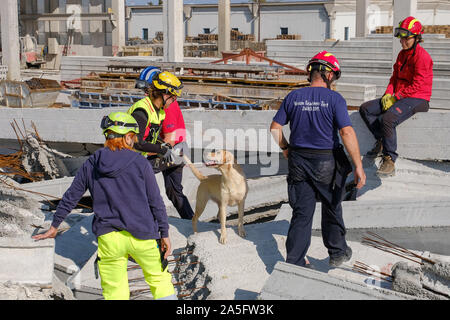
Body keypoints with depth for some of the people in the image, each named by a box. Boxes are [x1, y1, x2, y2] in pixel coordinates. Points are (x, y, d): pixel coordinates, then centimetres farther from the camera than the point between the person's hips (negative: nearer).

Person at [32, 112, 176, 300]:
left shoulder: (91, 165, 5)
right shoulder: (140, 163, -3)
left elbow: (70, 198, 12)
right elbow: (155, 201, -3)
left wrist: (54, 226, 25)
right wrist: (164, 234, 3)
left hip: (108, 237, 2)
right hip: (141, 235, -2)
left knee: (114, 292, 8)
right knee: (159, 279, 15)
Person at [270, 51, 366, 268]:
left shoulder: (293, 97, 0)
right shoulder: (334, 99, -12)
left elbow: (275, 128, 3)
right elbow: (347, 132, -19)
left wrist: (285, 148, 19)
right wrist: (358, 166, -18)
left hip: (298, 161, 3)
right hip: (327, 164, -3)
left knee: (302, 213, 8)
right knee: (332, 209, 18)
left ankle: (294, 262, 6)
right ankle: (337, 253, 33)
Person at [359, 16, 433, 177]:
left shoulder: (422, 56, -14)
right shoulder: (402, 54, 14)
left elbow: (417, 86, -18)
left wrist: (396, 97, -16)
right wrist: (388, 94, -1)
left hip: (417, 99, -9)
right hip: (399, 97, 9)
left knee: (388, 119, -34)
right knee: (365, 109, 0)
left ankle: (389, 160, -25)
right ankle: (381, 141, 2)